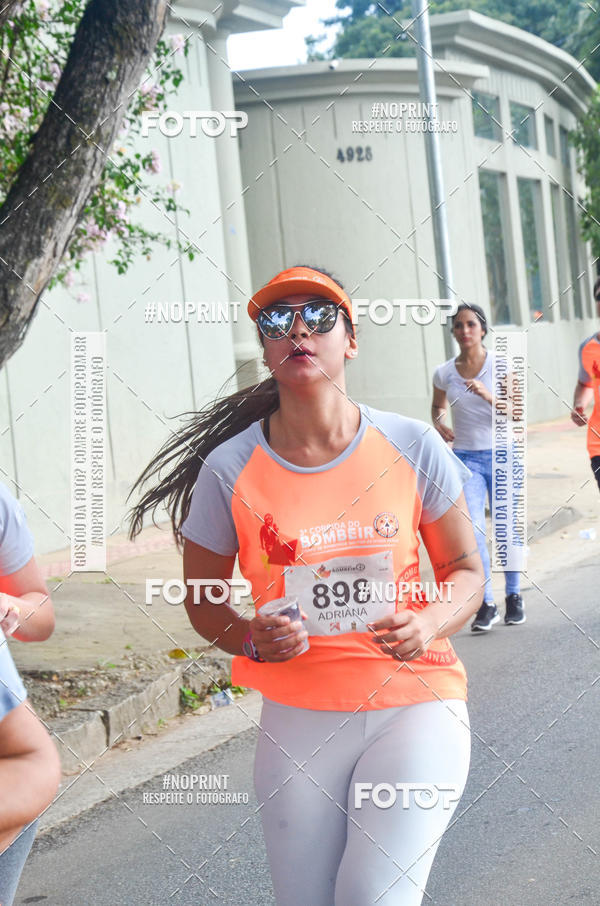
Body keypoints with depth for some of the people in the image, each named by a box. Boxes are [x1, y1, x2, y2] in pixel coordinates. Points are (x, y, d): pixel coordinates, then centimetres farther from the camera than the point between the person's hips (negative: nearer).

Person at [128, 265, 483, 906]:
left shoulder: (412, 447, -5)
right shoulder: (229, 469, -6)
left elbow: (465, 570, 5)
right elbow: (202, 600, 6)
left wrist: (430, 624, -15)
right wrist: (250, 638, -14)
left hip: (414, 703, -1)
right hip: (298, 716, 1)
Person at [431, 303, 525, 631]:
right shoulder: (444, 373, 0)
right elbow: (438, 406, 20)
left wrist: (489, 397, -28)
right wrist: (438, 422, -2)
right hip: (466, 459, 1)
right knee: (471, 529, -15)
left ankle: (513, 595, 26)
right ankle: (485, 604, -9)